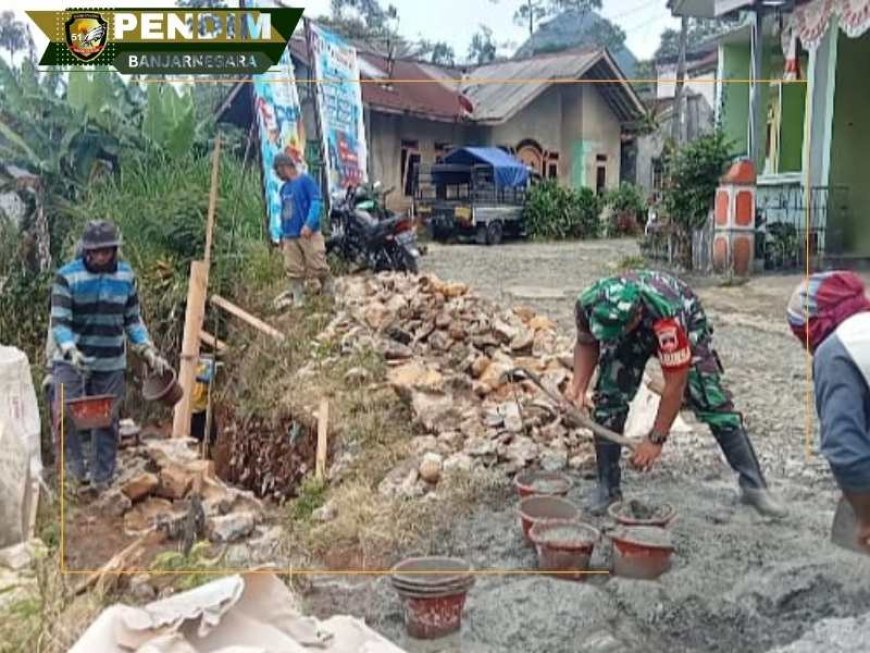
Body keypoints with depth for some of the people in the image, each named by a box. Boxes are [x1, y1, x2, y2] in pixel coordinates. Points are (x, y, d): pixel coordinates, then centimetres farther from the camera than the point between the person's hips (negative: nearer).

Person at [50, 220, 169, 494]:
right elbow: (59, 322, -15)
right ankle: (75, 471, -1)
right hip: (71, 360, -2)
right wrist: (71, 351, -34)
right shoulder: (67, 276, -10)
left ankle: (101, 480, 20)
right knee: (66, 415, -14)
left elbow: (133, 320, 8)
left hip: (111, 363, 3)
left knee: (107, 421, 8)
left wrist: (148, 350, -5)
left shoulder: (126, 276, 0)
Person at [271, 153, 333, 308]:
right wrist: (282, 234, 22)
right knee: (294, 271, 6)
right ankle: (297, 302, 12)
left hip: (309, 234, -7)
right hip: (290, 237, 7)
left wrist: (309, 224, -23)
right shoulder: (284, 188, 19)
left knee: (319, 267, -7)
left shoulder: (305, 180, -3)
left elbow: (317, 202, -13)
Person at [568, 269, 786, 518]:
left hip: (685, 324, -3)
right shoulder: (588, 304, -33)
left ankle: (754, 486, -5)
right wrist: (578, 388, -24)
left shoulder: (667, 316, -45)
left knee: (713, 401, -14)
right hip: (631, 337, 4)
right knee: (607, 401, -10)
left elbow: (675, 385, -35)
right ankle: (607, 489, 2)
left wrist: (655, 439, -28)